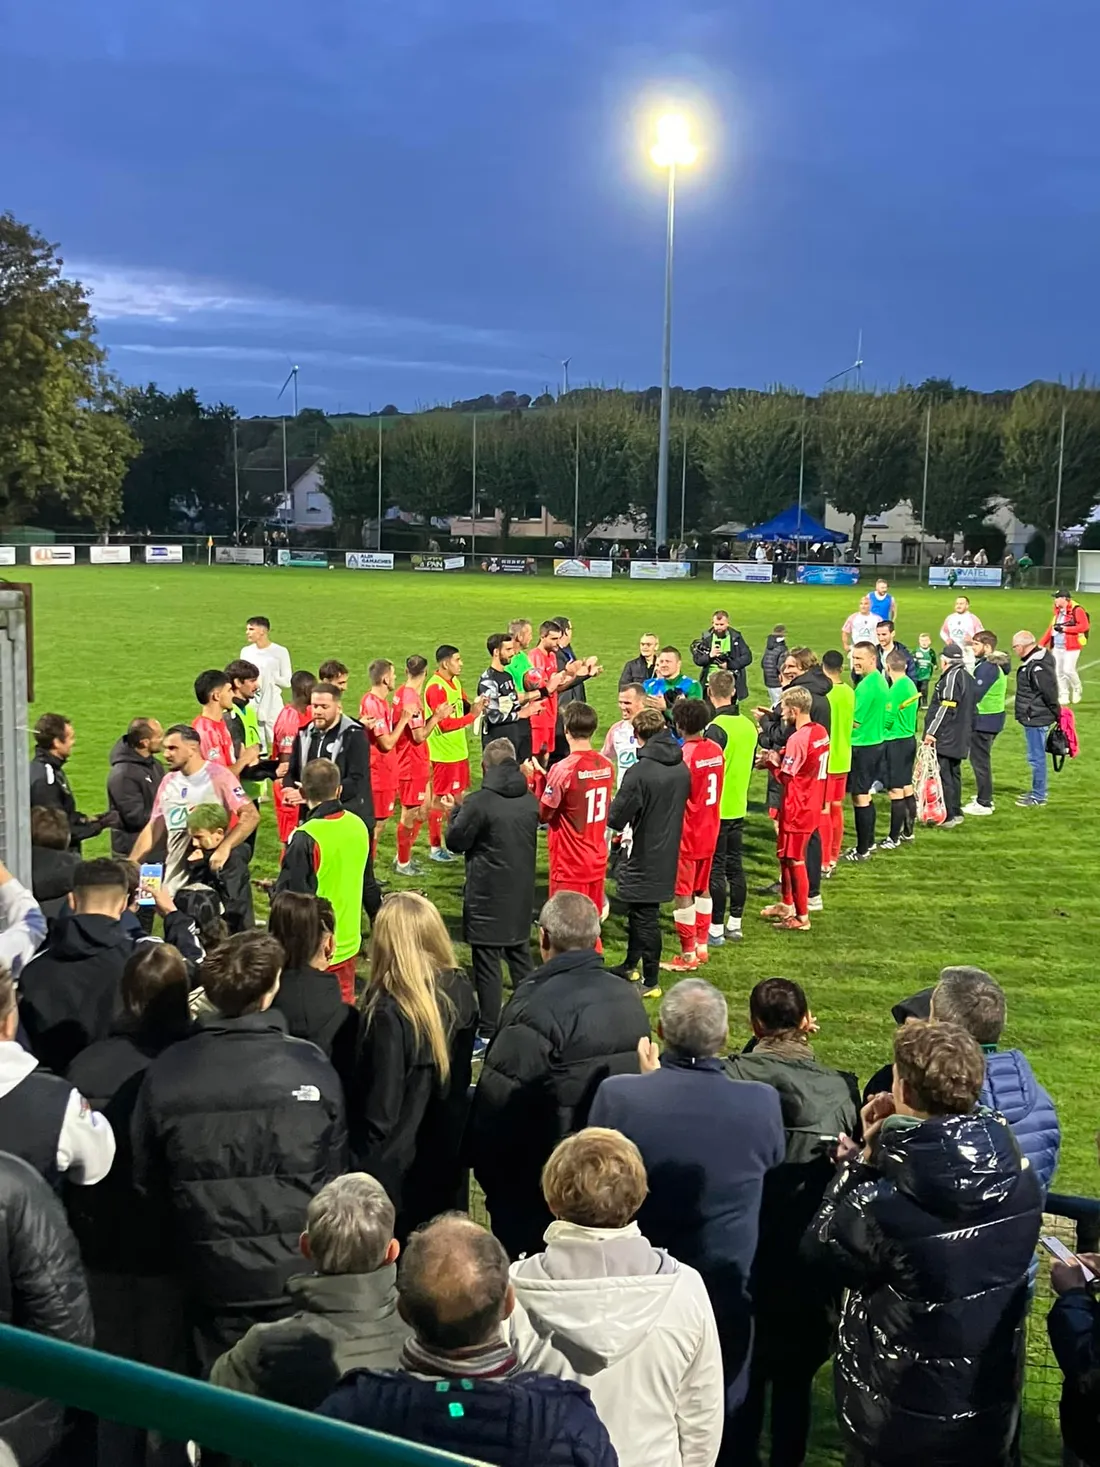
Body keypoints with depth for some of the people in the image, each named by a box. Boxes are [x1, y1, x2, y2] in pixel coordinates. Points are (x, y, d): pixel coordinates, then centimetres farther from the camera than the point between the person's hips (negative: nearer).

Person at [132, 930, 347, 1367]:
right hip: (298, 1272, -1)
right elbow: (334, 1171, -1)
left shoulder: (165, 1073, -11)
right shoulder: (311, 1066, -14)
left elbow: (147, 1180, 2)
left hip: (213, 1277, 1)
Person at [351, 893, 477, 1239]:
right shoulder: (461, 991, -8)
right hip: (448, 1152, 6)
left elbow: (380, 1107, -20)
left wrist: (363, 1156, -7)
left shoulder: (388, 1012, -27)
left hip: (396, 1161, -6)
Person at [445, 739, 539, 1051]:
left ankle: (488, 1034, 3)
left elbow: (455, 841, -11)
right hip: (521, 895, 7)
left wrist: (456, 814, 8)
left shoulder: (480, 802, -18)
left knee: (487, 963, 0)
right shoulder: (530, 800, 3)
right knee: (520, 956, 19)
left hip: (487, 896, -6)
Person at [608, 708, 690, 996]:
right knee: (639, 912, 22)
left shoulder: (639, 773, -22)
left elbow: (616, 819, -19)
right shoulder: (682, 769, 0)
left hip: (644, 857, -7)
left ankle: (650, 981, 11)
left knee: (645, 917, 3)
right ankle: (631, 965, 36)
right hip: (668, 854, 7)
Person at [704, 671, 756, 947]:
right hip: (739, 807, 7)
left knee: (715, 869, -1)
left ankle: (715, 929, 3)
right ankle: (735, 924, 22)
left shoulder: (716, 729, -19)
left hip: (716, 809, -7)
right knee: (735, 866, 14)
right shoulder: (748, 725, 5)